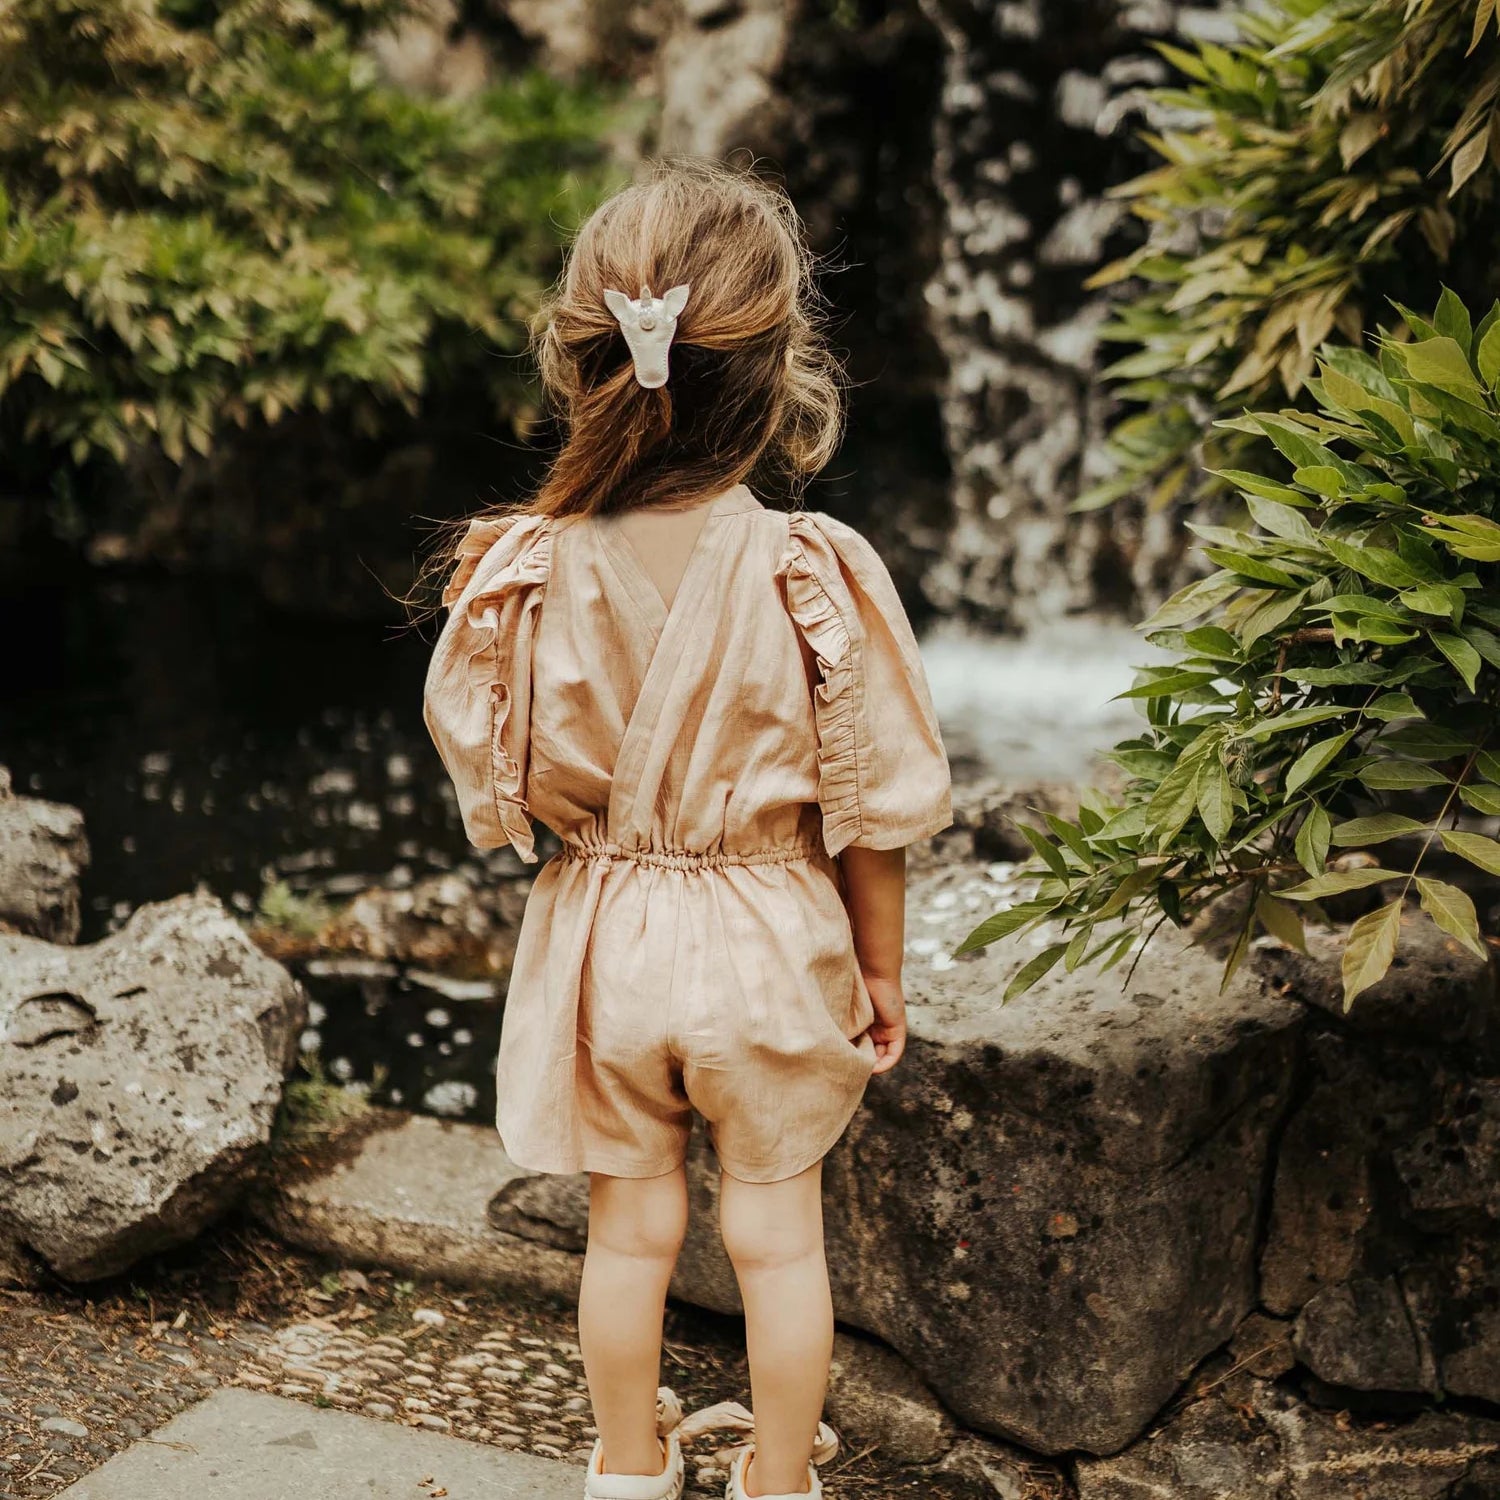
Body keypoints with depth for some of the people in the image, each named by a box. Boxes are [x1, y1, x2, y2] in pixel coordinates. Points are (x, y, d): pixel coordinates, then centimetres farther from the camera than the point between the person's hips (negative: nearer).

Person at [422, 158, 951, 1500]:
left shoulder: (530, 571, -14)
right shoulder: (817, 572, -19)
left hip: (603, 935, 2)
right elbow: (869, 811, -12)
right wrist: (882, 973, 3)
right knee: (778, 1232, 17)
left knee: (629, 1224, 20)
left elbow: (499, 789, -3)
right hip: (770, 944, -1)